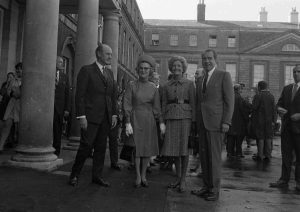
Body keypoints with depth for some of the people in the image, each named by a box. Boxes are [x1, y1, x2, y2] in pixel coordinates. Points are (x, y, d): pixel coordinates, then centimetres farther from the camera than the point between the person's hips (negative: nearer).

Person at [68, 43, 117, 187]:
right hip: (91, 117, -6)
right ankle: (74, 175, 12)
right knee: (86, 146, -5)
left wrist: (114, 114, 11)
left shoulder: (109, 74, 17)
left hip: (105, 118, 6)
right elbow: (79, 95, -8)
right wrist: (81, 116, -14)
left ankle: (97, 176, 19)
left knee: (101, 148, 9)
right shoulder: (86, 70, -3)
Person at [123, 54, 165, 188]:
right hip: (135, 119, -3)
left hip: (149, 121, 3)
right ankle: (138, 177, 12)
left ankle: (143, 176, 20)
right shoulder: (131, 85, -2)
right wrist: (127, 123, -14)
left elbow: (156, 108, 6)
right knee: (136, 148, -2)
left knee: (148, 149, 6)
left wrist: (161, 122, -5)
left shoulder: (154, 89, 7)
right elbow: (127, 105, -6)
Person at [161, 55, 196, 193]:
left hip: (185, 116, -3)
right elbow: (164, 105, 13)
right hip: (171, 118, 3)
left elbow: (193, 103, 0)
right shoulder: (166, 86, 13)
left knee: (184, 148, -3)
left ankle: (183, 180, 7)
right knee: (174, 148, 6)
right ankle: (178, 178, 19)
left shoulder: (189, 84, 5)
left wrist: (193, 121, -7)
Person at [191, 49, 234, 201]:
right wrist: (197, 122, 12)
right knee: (204, 156, 8)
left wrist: (226, 122, -13)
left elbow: (230, 100, -6)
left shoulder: (224, 76, 0)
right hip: (202, 122, 6)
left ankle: (214, 190, 6)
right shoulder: (200, 80, 19)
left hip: (216, 122, -6)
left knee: (214, 156, -4)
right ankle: (206, 186, 17)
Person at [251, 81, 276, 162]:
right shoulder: (271, 96, 4)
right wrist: (273, 120, 1)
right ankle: (267, 156, 11)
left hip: (259, 120, -4)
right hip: (269, 120, 4)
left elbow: (254, 107, -18)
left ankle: (260, 155, 7)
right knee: (268, 138, 8)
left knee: (260, 138, 2)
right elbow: (274, 109, 0)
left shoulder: (258, 96, -11)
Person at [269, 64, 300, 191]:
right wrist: (279, 109, -6)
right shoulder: (287, 88, 14)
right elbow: (279, 104, 16)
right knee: (286, 155, 8)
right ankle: (284, 180, 14)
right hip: (286, 127, 5)